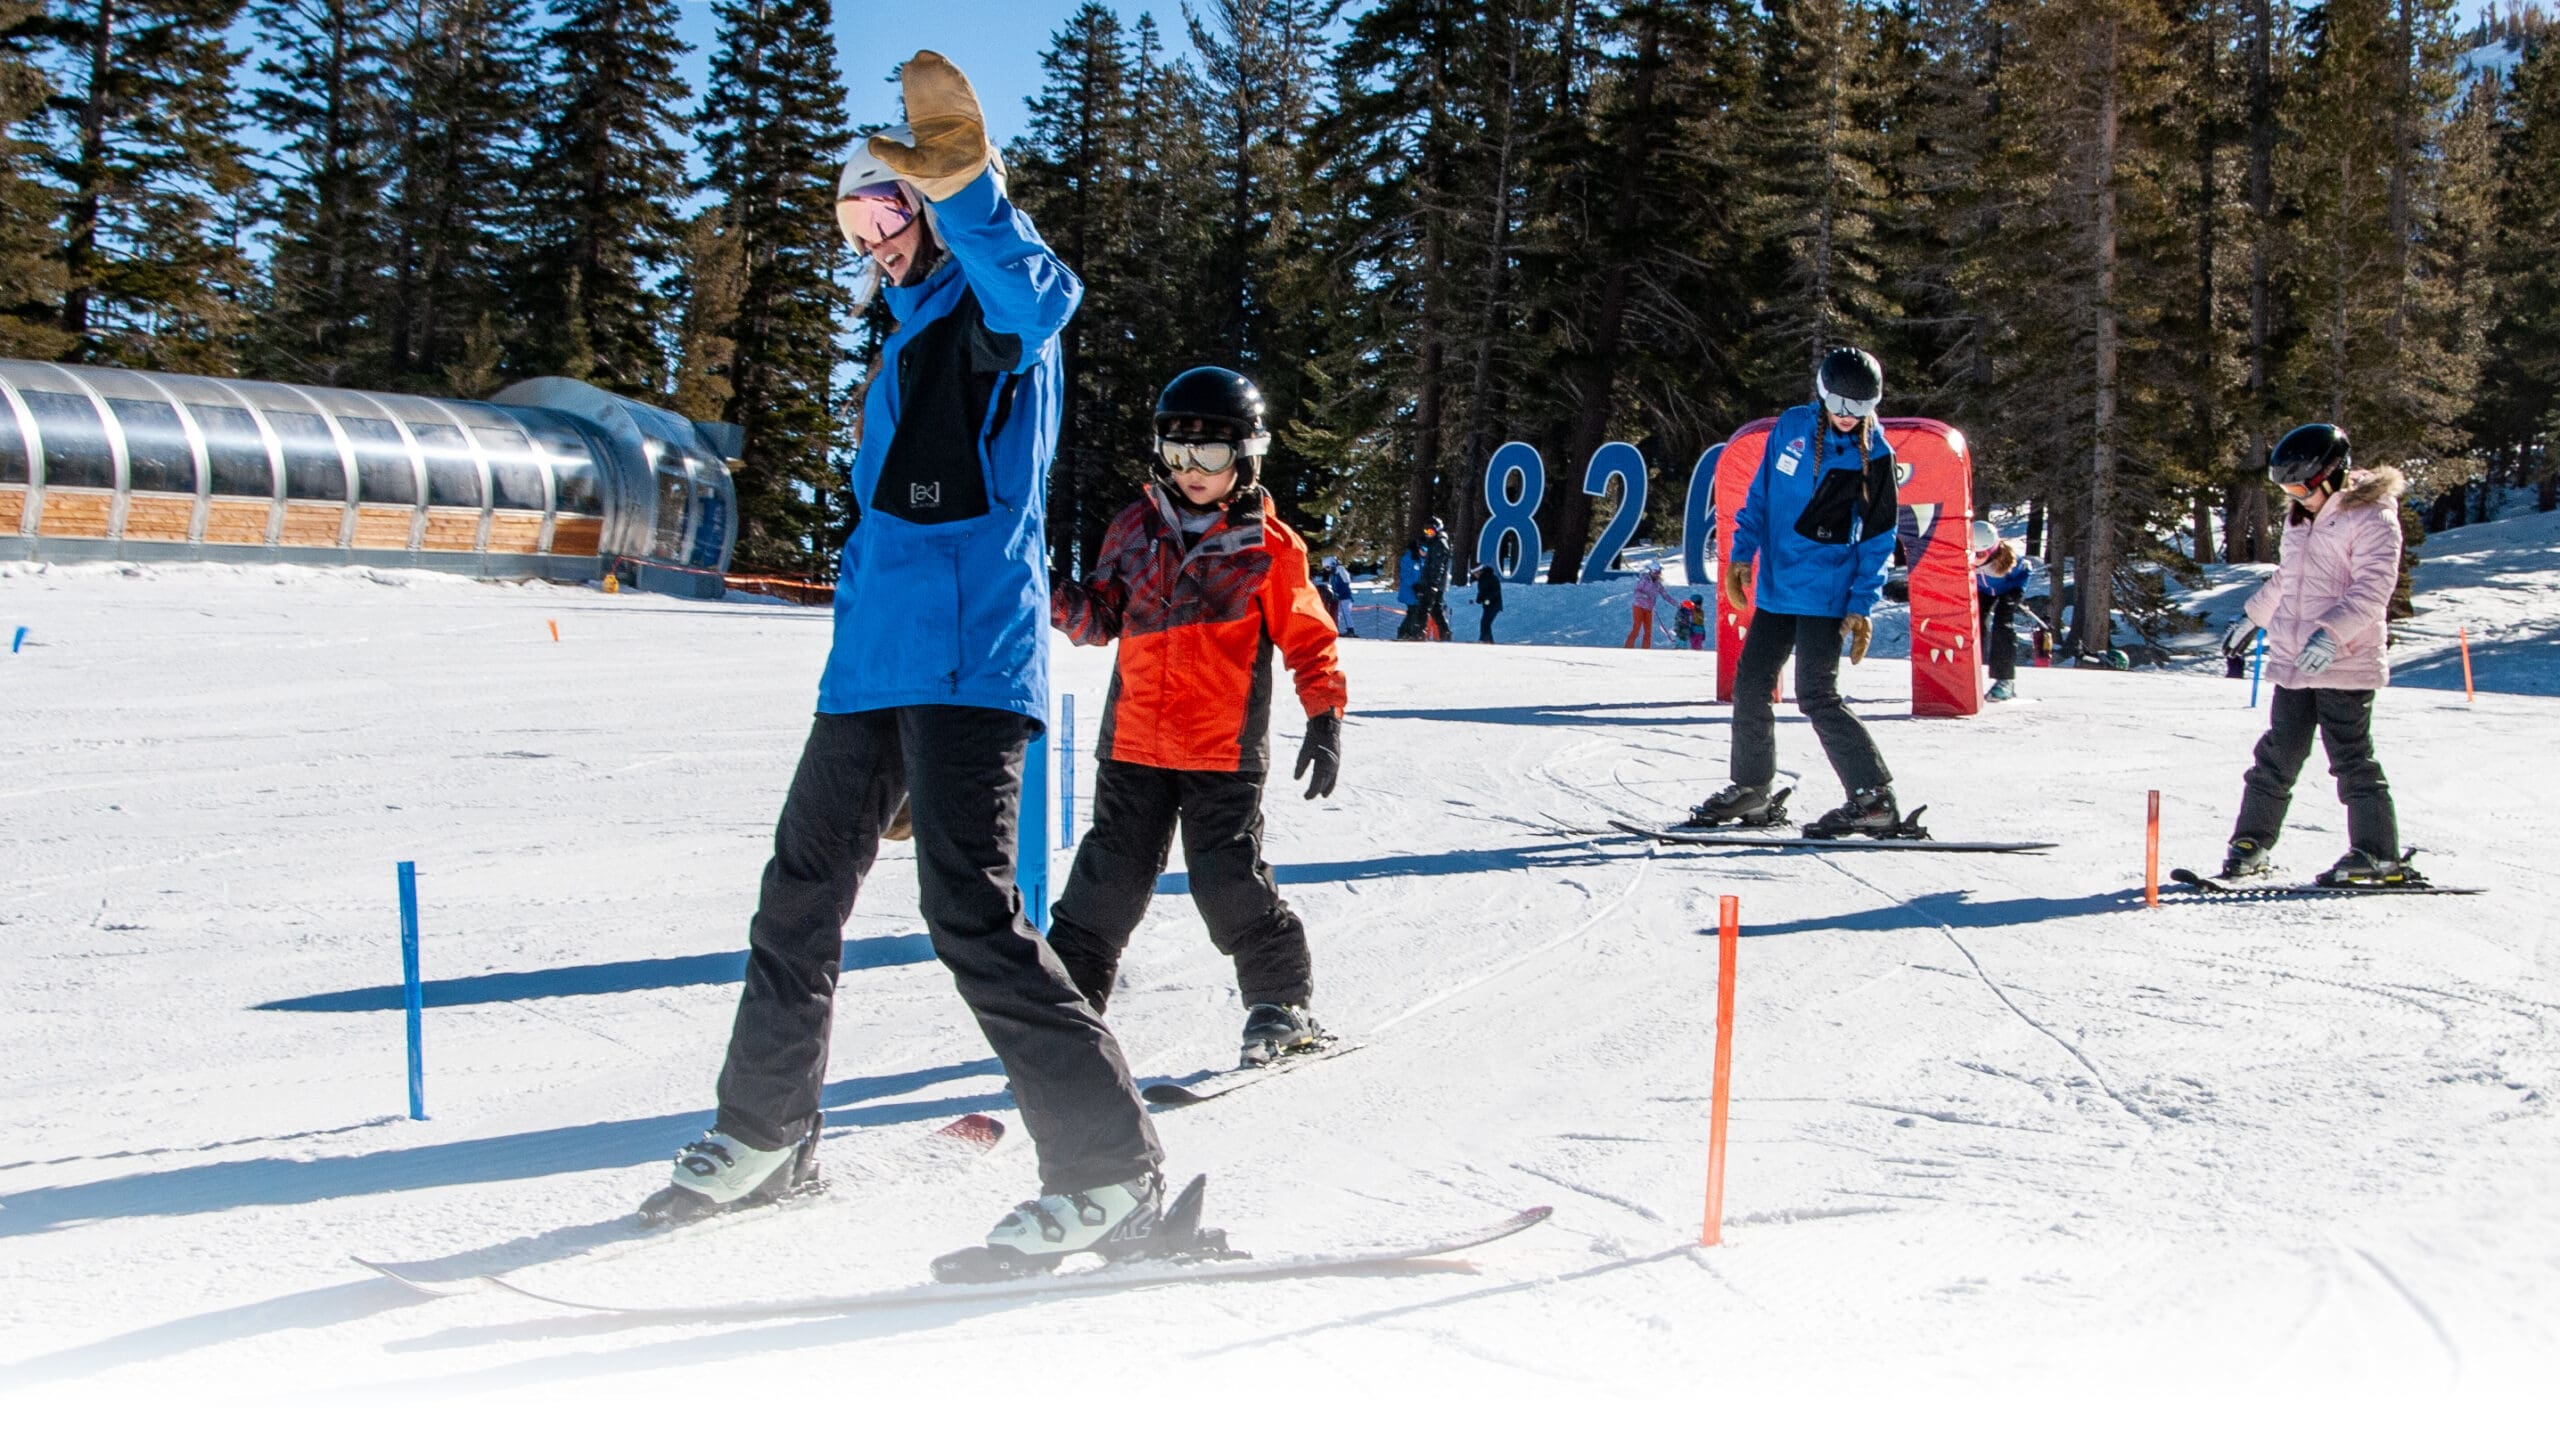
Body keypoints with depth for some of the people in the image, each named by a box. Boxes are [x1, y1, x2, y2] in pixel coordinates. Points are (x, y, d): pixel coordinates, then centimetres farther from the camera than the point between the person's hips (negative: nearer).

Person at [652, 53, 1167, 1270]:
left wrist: (963, 186, -44)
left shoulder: (989, 307, -3)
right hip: (874, 658, 10)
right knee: (802, 888, 16)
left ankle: (1111, 1169, -12)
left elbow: (1039, 296, -30)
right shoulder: (911, 332, 24)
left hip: (968, 658, -10)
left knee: (970, 908, -18)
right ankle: (765, 1129, 33)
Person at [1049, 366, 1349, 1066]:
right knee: (1109, 879, 5)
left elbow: (1309, 637, 5)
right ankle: (1067, 998, 16)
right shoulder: (1136, 528, 10)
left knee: (1228, 880, -6)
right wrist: (1062, 603, -7)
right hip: (1134, 742, 3)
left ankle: (1281, 1003, 11)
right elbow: (1103, 615, 14)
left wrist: (1325, 718, -3)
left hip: (1225, 751, -3)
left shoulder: (1268, 545, 1)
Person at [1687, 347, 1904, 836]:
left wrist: (1861, 607, -9)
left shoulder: (1874, 455, -7)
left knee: (1817, 696, -12)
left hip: (1825, 595, -6)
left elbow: (1878, 538, -4)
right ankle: (1751, 789, 22)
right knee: (1749, 685, 8)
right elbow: (1761, 493, 13)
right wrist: (1741, 554, 4)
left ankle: (1874, 798, -8)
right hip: (1777, 587, 6)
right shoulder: (1792, 426, 4)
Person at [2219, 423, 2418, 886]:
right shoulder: (2301, 519, 16)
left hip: (2345, 662, -7)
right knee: (2277, 756, 9)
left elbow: (2373, 587, -19)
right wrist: (2254, 615, 37)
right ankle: (2252, 843, 15)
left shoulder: (2372, 518, -9)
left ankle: (2379, 854, 3)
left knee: (2351, 758, -4)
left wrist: (2332, 632, -30)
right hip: (2293, 661, 7)